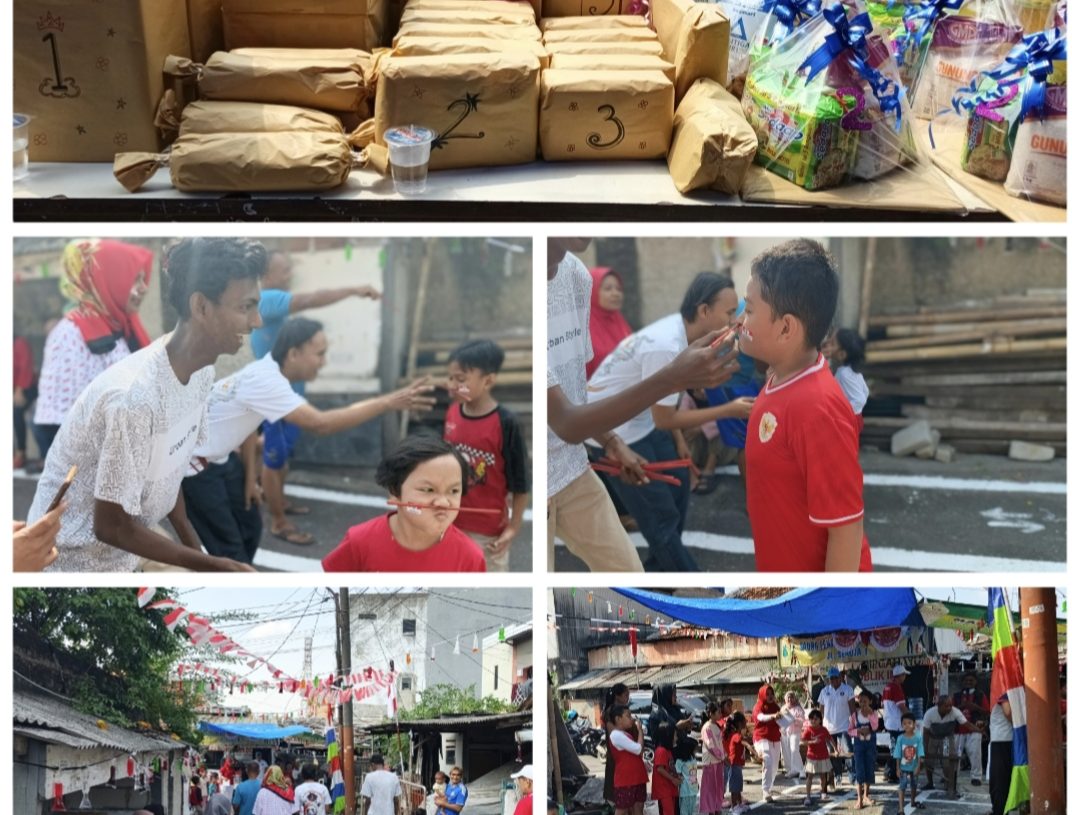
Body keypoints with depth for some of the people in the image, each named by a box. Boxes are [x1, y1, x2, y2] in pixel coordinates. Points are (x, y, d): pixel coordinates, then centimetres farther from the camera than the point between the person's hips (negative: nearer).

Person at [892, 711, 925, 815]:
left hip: (914, 767, 2)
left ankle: (913, 802, 45)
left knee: (914, 786, 22)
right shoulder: (900, 738, -13)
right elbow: (898, 755, -8)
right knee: (901, 787, -6)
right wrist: (898, 769, -8)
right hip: (903, 768, -2)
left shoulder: (918, 738, -12)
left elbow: (919, 754, -9)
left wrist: (918, 767, -12)